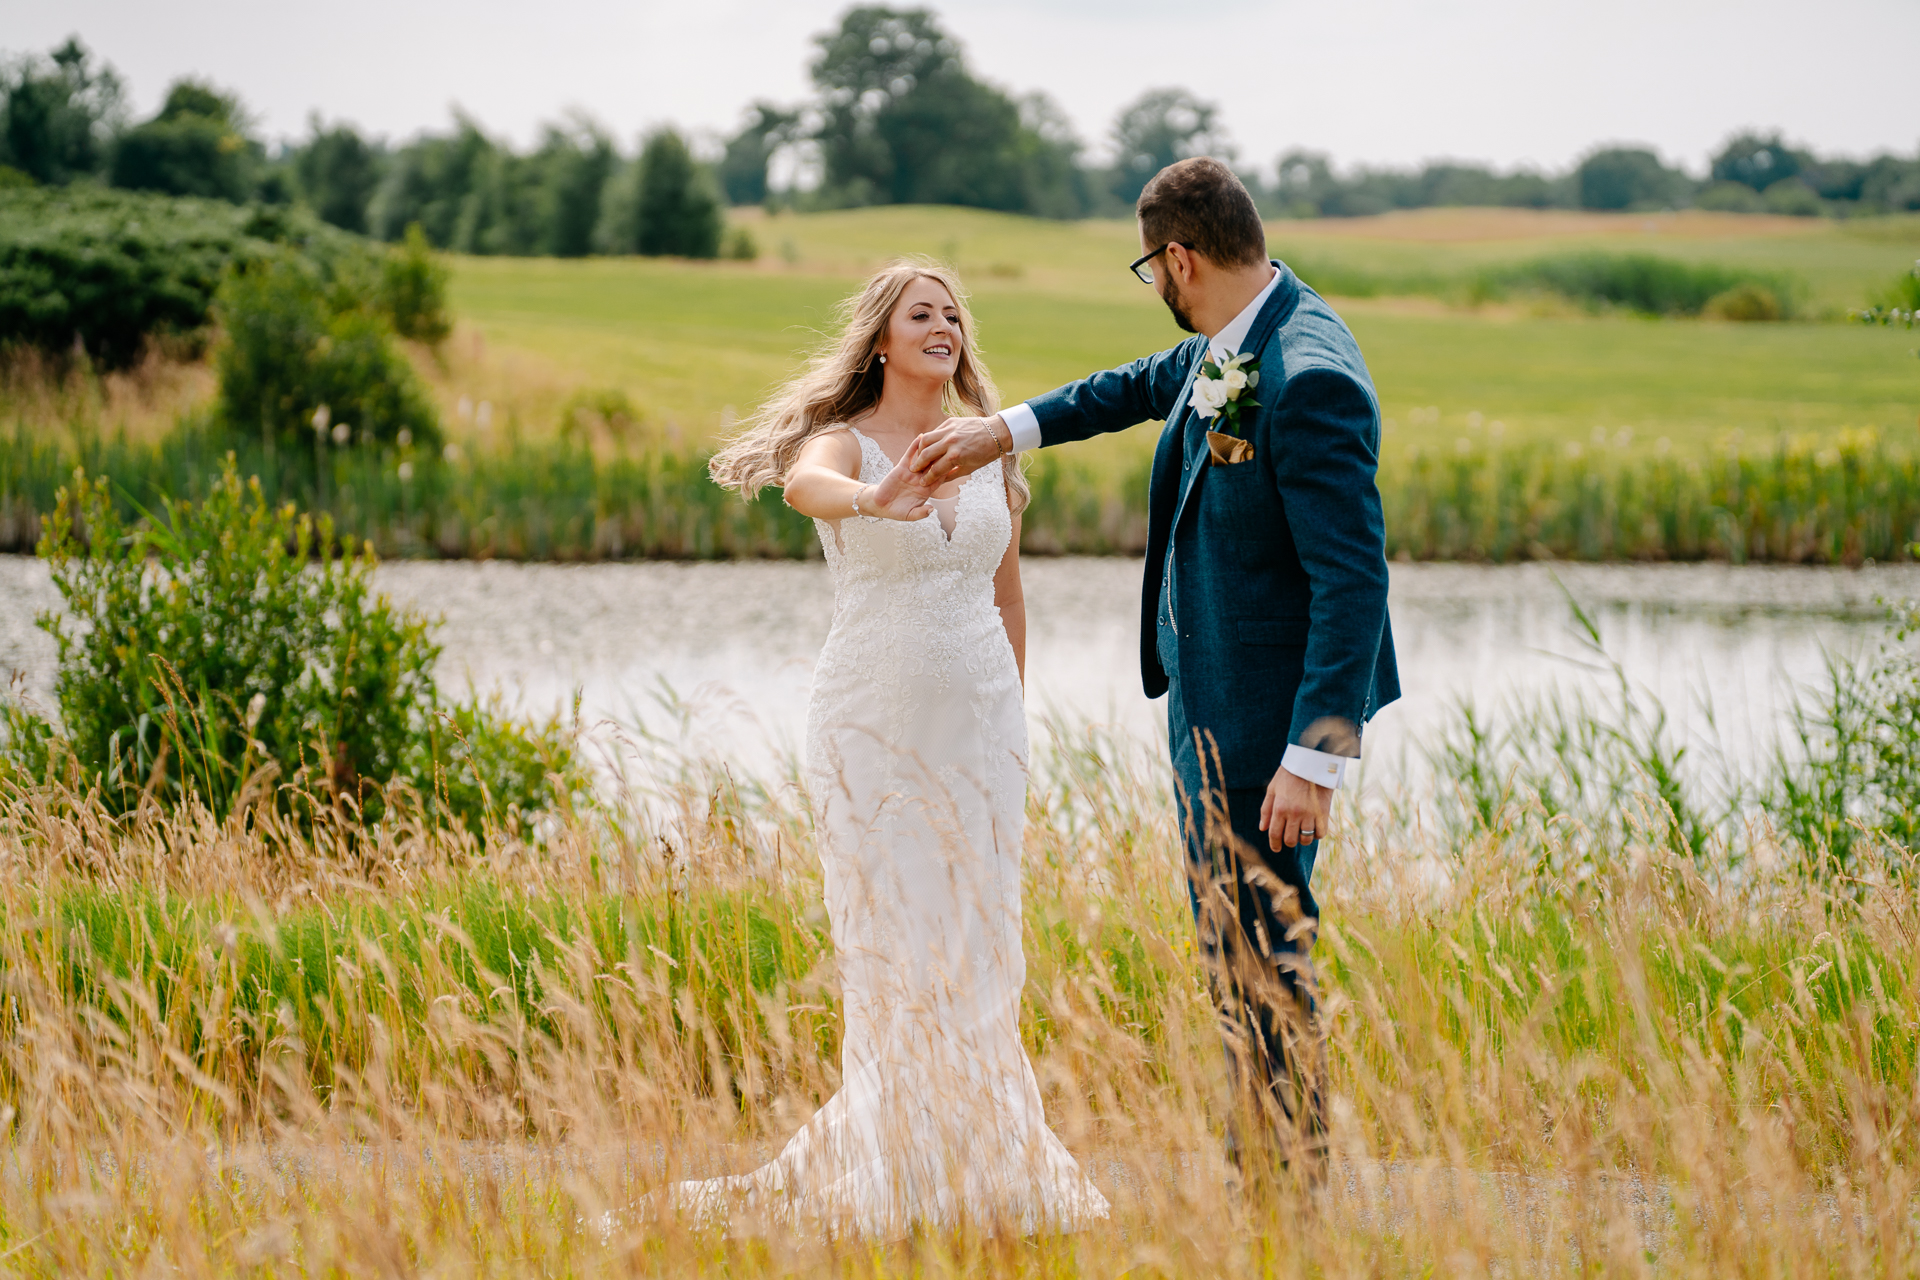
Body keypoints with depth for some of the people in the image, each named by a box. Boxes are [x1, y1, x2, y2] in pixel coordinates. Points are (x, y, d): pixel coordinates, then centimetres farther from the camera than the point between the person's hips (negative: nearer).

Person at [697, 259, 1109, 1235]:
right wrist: (871, 500, -54)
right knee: (890, 944, -2)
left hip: (979, 723, 4)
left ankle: (983, 1167, 17)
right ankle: (899, 1178, 6)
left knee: (977, 946, 7)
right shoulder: (842, 442, -6)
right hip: (872, 723, -4)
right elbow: (805, 483, -31)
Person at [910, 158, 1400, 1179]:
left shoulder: (1309, 380, -25)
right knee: (1226, 932, 18)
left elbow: (1353, 580, -27)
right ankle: (1259, 1163, 28)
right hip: (1205, 689, 10)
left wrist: (1316, 758, -28)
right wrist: (1005, 431, 27)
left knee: (1260, 946, -3)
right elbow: (1146, 385, 29)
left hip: (1266, 708, -10)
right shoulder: (1226, 347, 5)